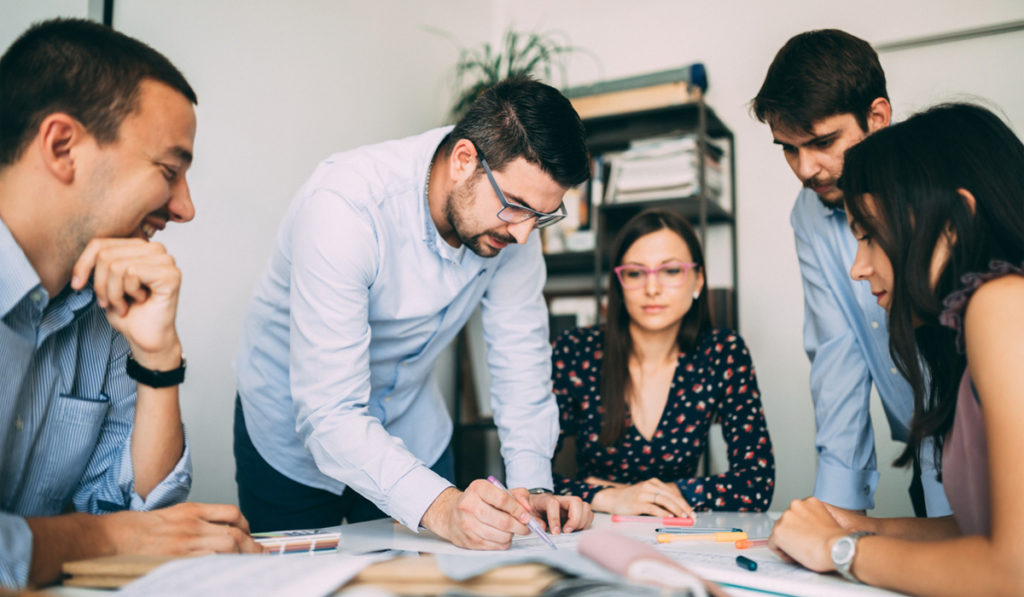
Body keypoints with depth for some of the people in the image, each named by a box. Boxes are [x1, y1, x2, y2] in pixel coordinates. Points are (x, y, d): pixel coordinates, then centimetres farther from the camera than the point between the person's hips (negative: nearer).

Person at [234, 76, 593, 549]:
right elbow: (328, 415, -37)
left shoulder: (513, 210, -17)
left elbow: (520, 349, -10)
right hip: (296, 432, -4)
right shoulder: (342, 207, -35)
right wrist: (439, 507, -50)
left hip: (413, 433, 4)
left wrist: (533, 486, -21)